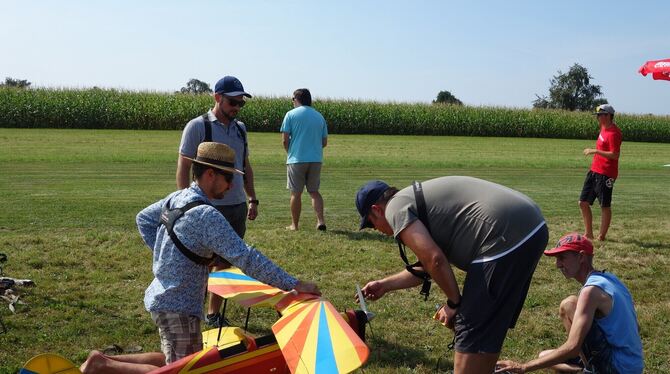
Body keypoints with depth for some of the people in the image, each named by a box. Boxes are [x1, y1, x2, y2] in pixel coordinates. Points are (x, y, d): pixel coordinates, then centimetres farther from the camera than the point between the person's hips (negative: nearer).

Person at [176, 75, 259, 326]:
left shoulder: (240, 129, 12)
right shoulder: (197, 127, -8)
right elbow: (183, 168, -8)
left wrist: (252, 199, 14)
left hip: (238, 206, 6)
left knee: (225, 263, 10)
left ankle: (214, 314, 21)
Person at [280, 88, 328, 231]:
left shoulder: (291, 114, -2)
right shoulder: (319, 116, 10)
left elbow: (285, 140, -5)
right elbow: (324, 142, 11)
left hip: (296, 159, -3)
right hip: (316, 159, 3)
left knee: (296, 193, 5)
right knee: (314, 191, 12)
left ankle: (294, 225, 13)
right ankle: (321, 221, 0)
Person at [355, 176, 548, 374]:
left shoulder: (396, 207, -1)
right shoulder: (416, 199, 27)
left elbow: (434, 260, -13)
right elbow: (426, 266, 33)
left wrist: (453, 303, 1)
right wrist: (385, 285, 40)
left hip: (506, 237, -10)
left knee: (471, 330, -1)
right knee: (489, 325, 22)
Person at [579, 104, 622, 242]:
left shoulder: (614, 133, -17)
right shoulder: (604, 128, 11)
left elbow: (615, 155, -24)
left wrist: (595, 151, -24)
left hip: (606, 174, -10)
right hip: (594, 171, 10)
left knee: (605, 206, 0)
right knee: (583, 203, 10)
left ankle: (601, 236, 8)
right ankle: (588, 233, 19)